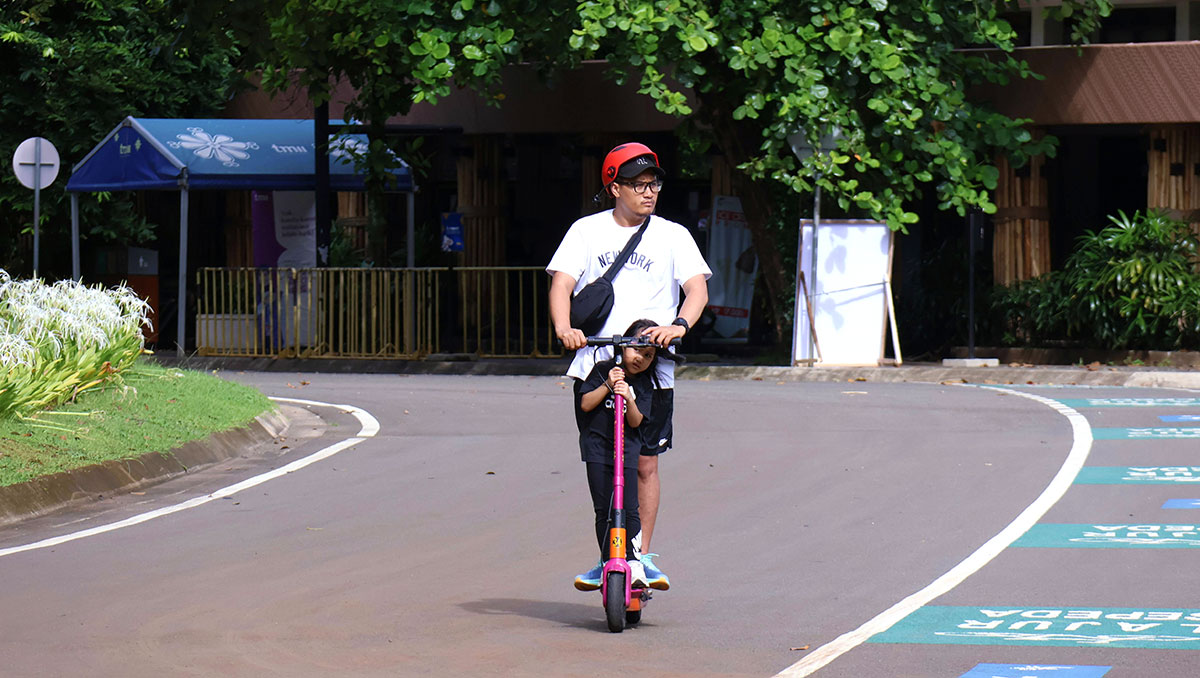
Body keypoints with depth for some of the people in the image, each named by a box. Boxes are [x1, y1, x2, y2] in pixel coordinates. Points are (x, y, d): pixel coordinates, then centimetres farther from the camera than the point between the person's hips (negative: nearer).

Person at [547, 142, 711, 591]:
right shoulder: (587, 231, 7)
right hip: (594, 364, 0)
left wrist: (679, 325, -26)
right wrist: (564, 328, -23)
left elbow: (697, 287, -5)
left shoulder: (672, 235, 7)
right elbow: (562, 284, -2)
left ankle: (643, 555, 10)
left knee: (645, 463, 0)